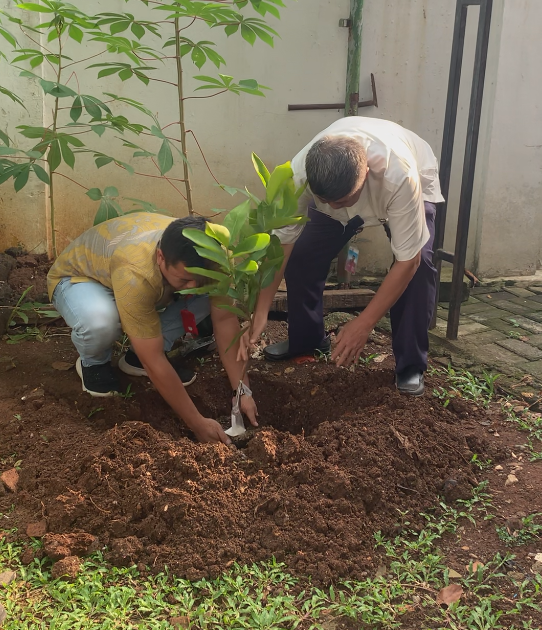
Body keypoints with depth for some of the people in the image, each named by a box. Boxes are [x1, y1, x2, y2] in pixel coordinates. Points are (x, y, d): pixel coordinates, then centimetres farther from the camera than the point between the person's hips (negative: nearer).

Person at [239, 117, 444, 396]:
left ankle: (410, 365, -8)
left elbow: (407, 260, -38)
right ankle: (305, 340, 14)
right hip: (335, 184, 3)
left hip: (414, 184, -2)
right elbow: (280, 242, -30)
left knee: (419, 264, -26)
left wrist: (363, 324, -39)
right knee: (301, 255, -11)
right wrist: (259, 313, -37)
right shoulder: (299, 173, -38)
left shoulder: (400, 176, -46)